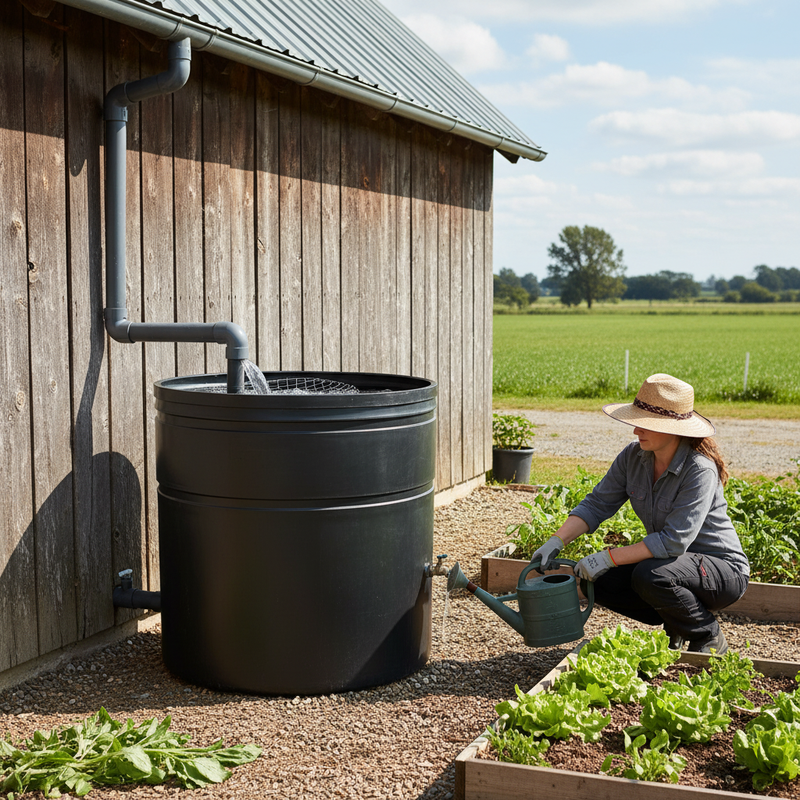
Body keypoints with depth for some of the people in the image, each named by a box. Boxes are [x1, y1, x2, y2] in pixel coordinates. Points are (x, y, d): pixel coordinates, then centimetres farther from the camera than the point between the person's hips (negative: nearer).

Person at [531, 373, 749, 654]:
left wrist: (608, 558, -33)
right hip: (672, 563, 7)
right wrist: (557, 541, -18)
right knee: (600, 581, -10)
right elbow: (597, 504, -3)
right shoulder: (633, 457, -6)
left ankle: (709, 637, -6)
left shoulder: (699, 470, -27)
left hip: (722, 568, -7)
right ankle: (675, 625, 11)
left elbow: (674, 541, -33)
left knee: (650, 575, -33)